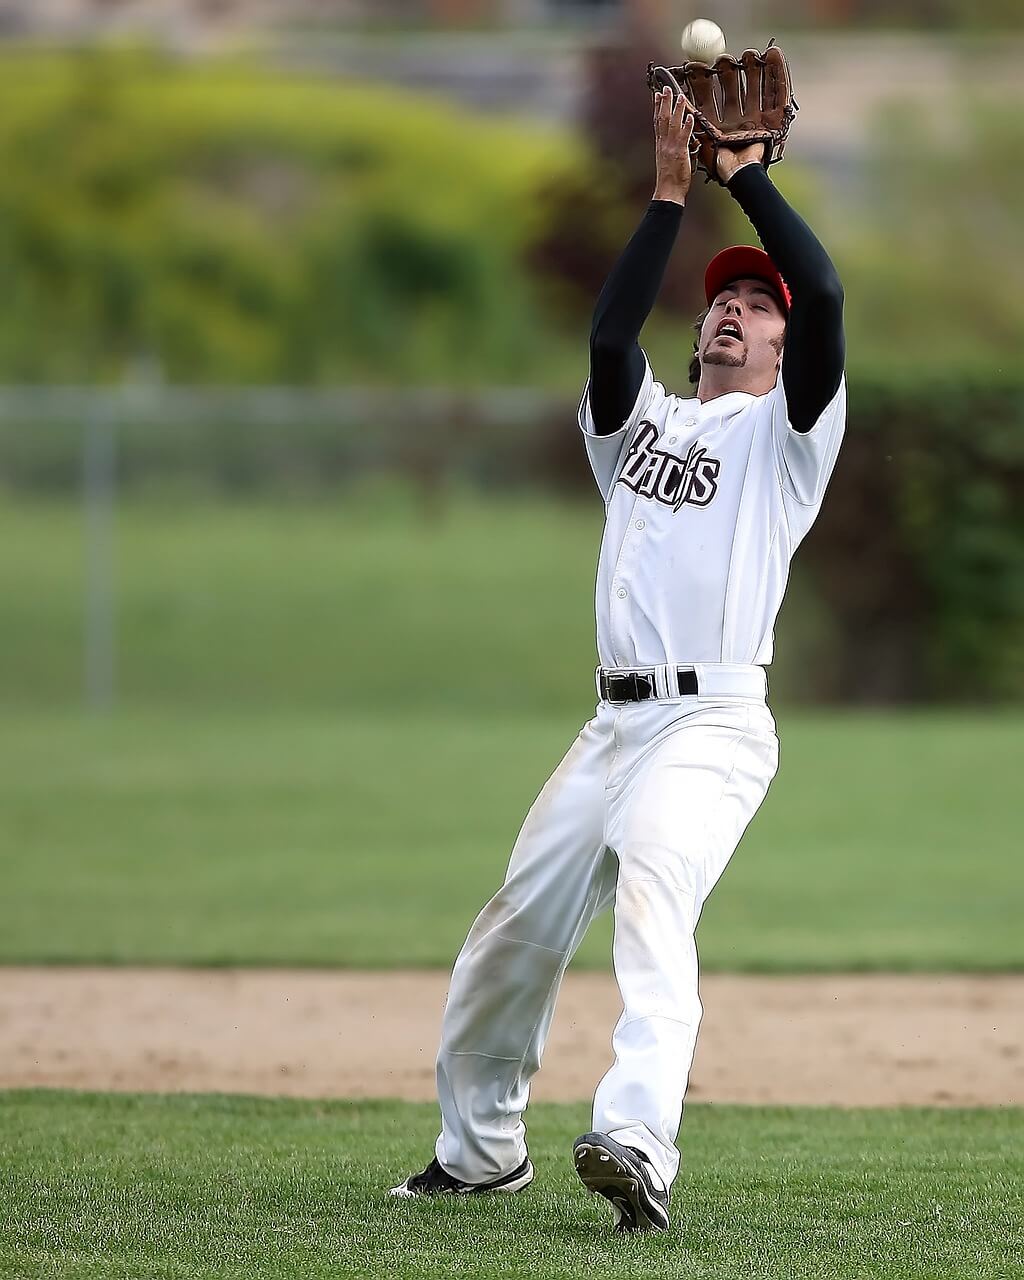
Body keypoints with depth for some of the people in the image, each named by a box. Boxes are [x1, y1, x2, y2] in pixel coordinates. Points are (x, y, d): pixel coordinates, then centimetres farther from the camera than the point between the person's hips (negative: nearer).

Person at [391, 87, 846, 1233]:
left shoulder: (787, 429, 8)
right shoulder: (639, 419, 23)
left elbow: (823, 292, -8)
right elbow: (609, 332, 1)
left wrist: (745, 173, 0)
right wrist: (672, 194, -1)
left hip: (712, 726, -7)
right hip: (613, 726, 7)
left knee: (651, 895, -30)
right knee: (515, 925, 8)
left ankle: (636, 1146, -47)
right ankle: (480, 1148, 27)